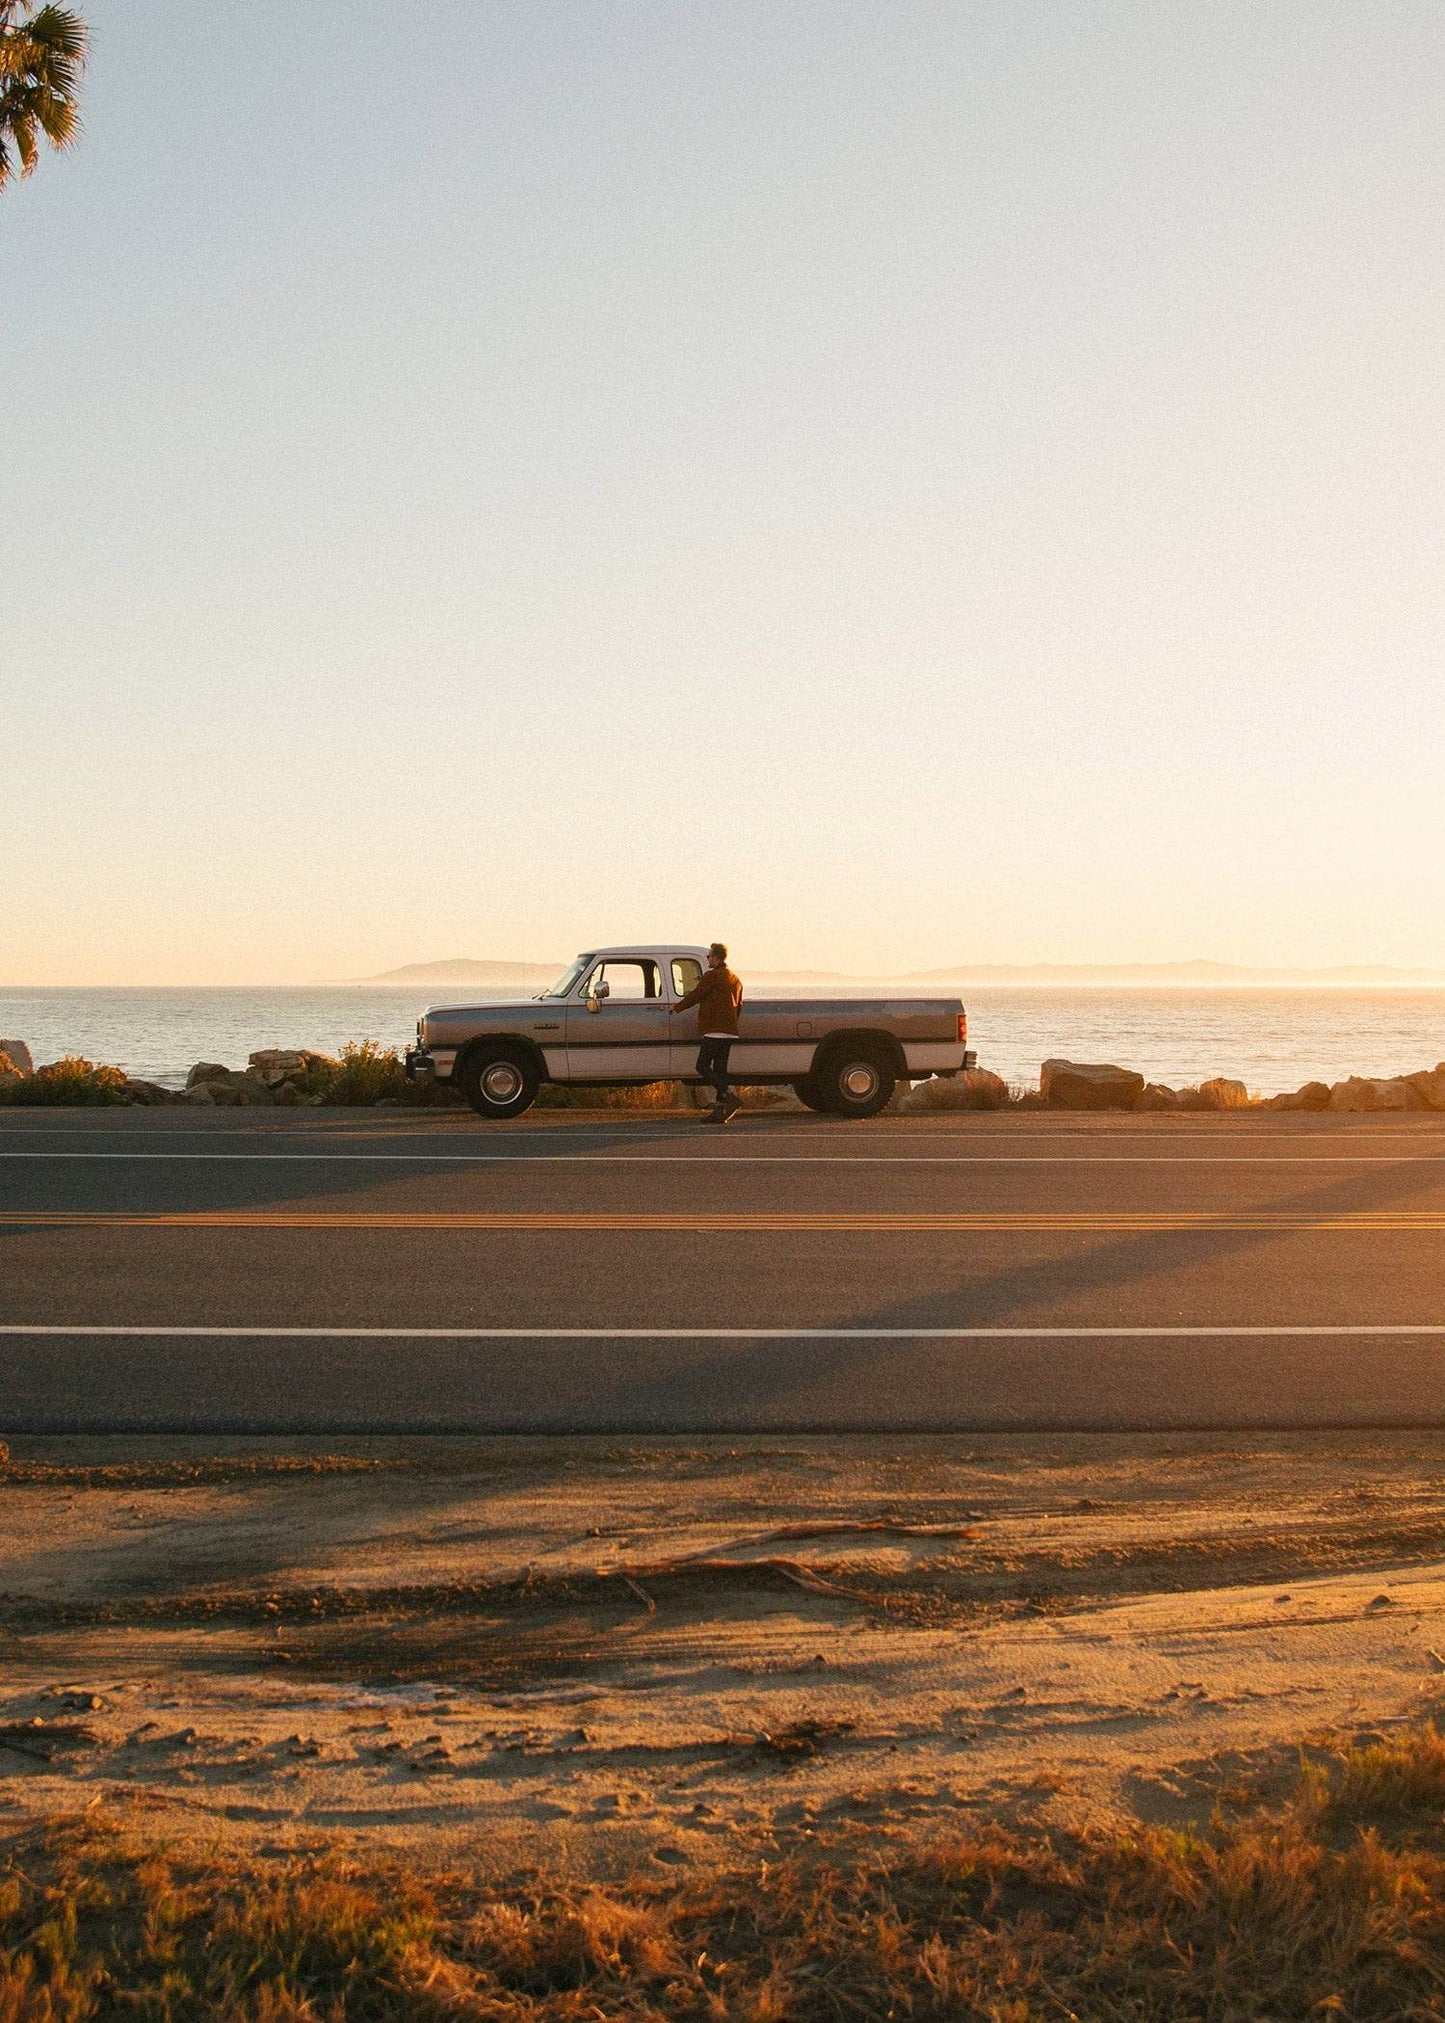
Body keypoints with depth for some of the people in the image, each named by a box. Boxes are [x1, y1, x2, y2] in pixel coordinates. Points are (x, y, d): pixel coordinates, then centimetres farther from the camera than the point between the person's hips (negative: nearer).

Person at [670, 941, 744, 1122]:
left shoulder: (711, 976, -8)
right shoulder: (735, 980, 18)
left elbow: (695, 995, -5)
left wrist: (677, 1008, 9)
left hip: (714, 1031, -8)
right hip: (730, 1031, 8)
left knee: (703, 1066, -6)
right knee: (720, 1069, 8)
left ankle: (730, 1099, -19)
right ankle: (719, 1110, 4)